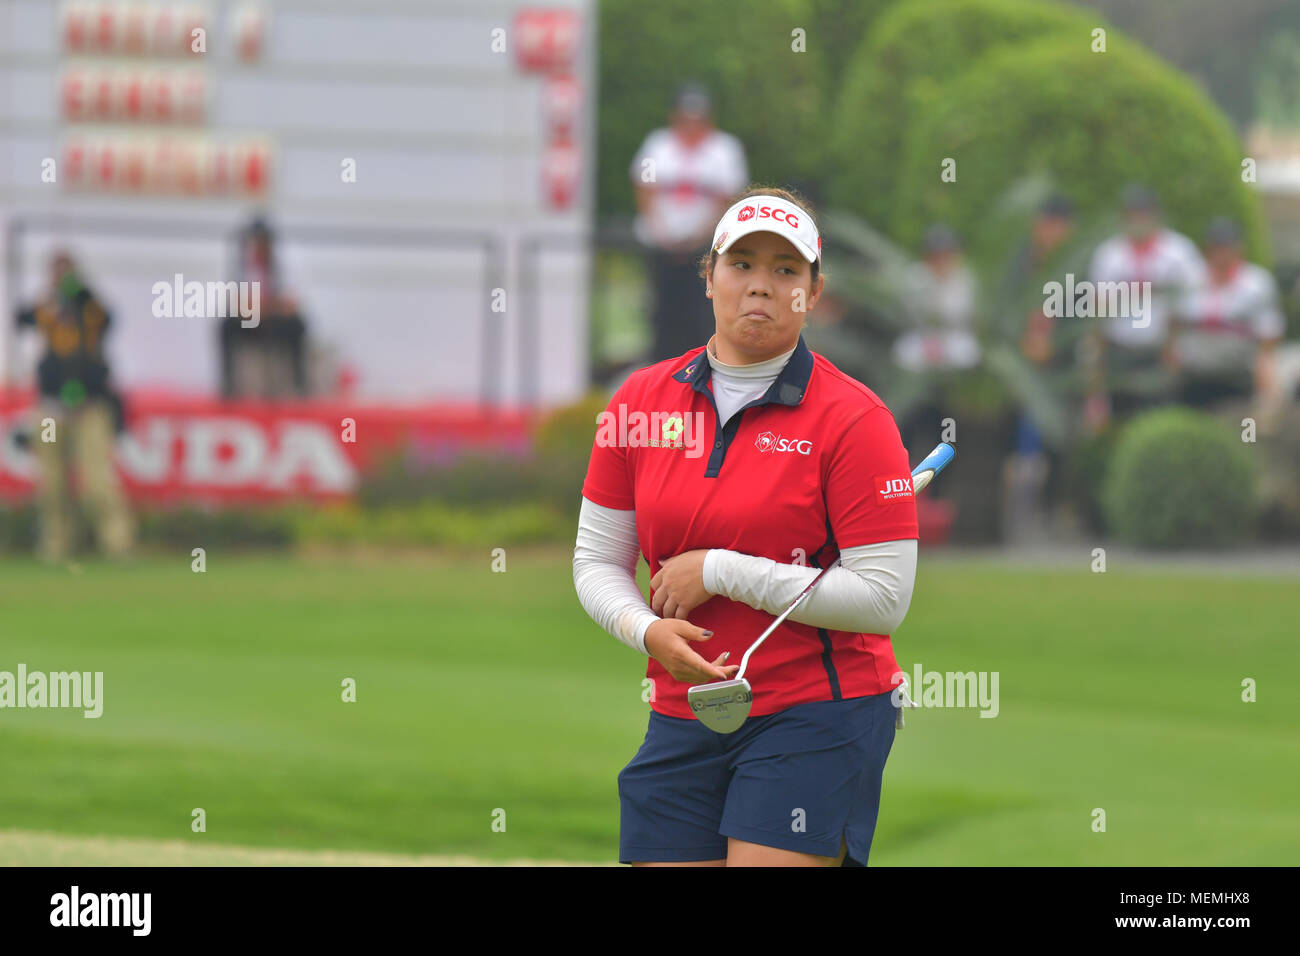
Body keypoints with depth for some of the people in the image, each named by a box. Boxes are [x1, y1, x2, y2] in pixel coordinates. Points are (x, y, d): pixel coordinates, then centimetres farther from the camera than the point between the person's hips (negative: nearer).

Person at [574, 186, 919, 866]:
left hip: (817, 715, -4)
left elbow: (883, 598, -13)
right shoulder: (641, 399, 6)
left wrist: (721, 571, -14)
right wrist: (648, 630, -11)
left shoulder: (855, 419, -7)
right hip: (681, 725, 4)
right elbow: (596, 560, 11)